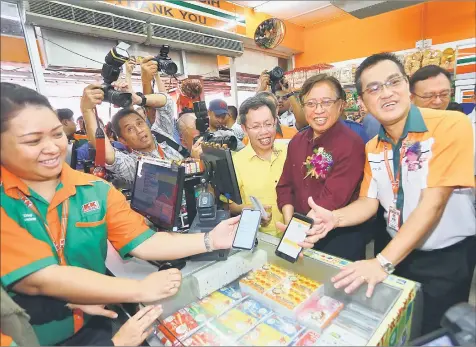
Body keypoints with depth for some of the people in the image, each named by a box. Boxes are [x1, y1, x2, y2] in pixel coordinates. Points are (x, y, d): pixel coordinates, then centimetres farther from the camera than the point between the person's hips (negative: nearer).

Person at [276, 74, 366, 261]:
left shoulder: (351, 144, -17)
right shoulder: (297, 141, 2)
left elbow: (333, 199, -22)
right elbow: (285, 186, 2)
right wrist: (291, 226, -9)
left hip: (340, 237, -5)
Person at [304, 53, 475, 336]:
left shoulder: (451, 126, -21)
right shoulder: (373, 148, -1)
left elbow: (432, 203, -26)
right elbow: (369, 202, 0)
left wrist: (383, 262, -29)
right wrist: (335, 217, -20)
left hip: (447, 256, -4)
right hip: (395, 250, 5)